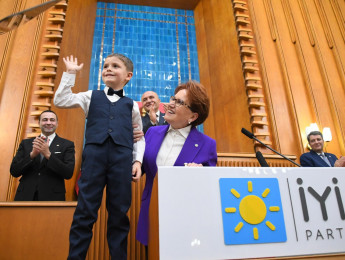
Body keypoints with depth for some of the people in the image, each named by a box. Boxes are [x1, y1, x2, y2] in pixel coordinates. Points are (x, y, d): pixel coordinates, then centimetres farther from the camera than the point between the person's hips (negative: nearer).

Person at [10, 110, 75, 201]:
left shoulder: (67, 145, -1)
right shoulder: (26, 143, 8)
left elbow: (68, 174, -10)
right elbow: (14, 171, 2)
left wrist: (48, 154, -19)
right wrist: (32, 154, -14)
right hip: (25, 196, 2)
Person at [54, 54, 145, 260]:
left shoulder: (131, 105, 16)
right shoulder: (91, 96, 18)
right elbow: (61, 101, 9)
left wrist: (137, 161, 4)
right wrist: (70, 73, 10)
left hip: (123, 160, 1)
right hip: (94, 155, 0)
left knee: (119, 214, 5)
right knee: (85, 212, 1)